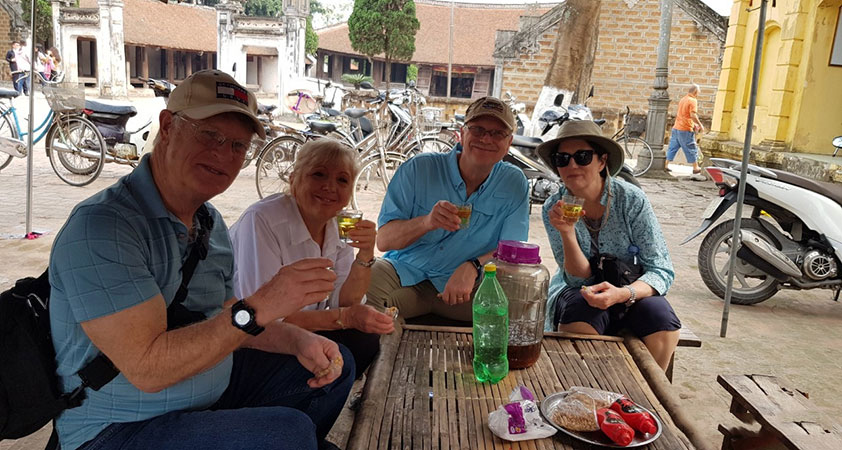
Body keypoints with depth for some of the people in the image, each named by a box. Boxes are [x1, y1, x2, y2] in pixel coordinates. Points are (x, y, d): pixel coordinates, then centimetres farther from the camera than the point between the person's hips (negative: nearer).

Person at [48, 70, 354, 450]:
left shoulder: (210, 222, 5)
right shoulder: (100, 226, -23)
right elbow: (147, 369, -28)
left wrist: (300, 341, -6)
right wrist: (259, 307, -32)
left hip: (212, 396, 9)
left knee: (335, 364, 8)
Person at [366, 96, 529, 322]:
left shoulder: (514, 183, 1)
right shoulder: (418, 169, -6)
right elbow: (383, 240, -9)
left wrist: (473, 267, -27)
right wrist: (426, 222, -31)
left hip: (467, 285, 2)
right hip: (405, 272, -1)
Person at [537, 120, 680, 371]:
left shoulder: (631, 200, -14)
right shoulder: (554, 208, -10)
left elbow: (662, 271, -14)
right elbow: (579, 278, -13)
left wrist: (624, 294, -34)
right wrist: (566, 233, -31)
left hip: (631, 289, 0)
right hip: (578, 293, 0)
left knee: (662, 319, -29)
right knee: (581, 311, -33)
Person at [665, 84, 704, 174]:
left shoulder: (682, 100, 15)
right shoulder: (693, 101, -11)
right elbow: (693, 115, -23)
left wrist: (694, 124, 24)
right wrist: (700, 125, -13)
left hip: (676, 128, 7)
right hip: (686, 130, -7)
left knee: (673, 147, 12)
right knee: (692, 149, 4)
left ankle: (666, 165, 12)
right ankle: (696, 168, 13)